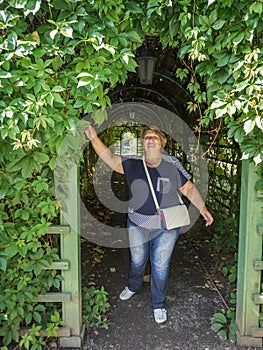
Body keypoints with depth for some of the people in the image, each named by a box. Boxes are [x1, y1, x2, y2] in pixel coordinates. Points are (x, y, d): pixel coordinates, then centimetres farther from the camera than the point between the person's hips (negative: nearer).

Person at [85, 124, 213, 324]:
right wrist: (94, 137, -18)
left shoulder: (172, 168, -7)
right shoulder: (133, 166, -3)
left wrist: (202, 208, -10)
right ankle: (134, 286, 54)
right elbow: (109, 158, -7)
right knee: (137, 260, 22)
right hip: (138, 224, 2)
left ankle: (158, 304, 32)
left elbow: (189, 189, 0)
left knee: (160, 267, 7)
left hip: (166, 227, -2)